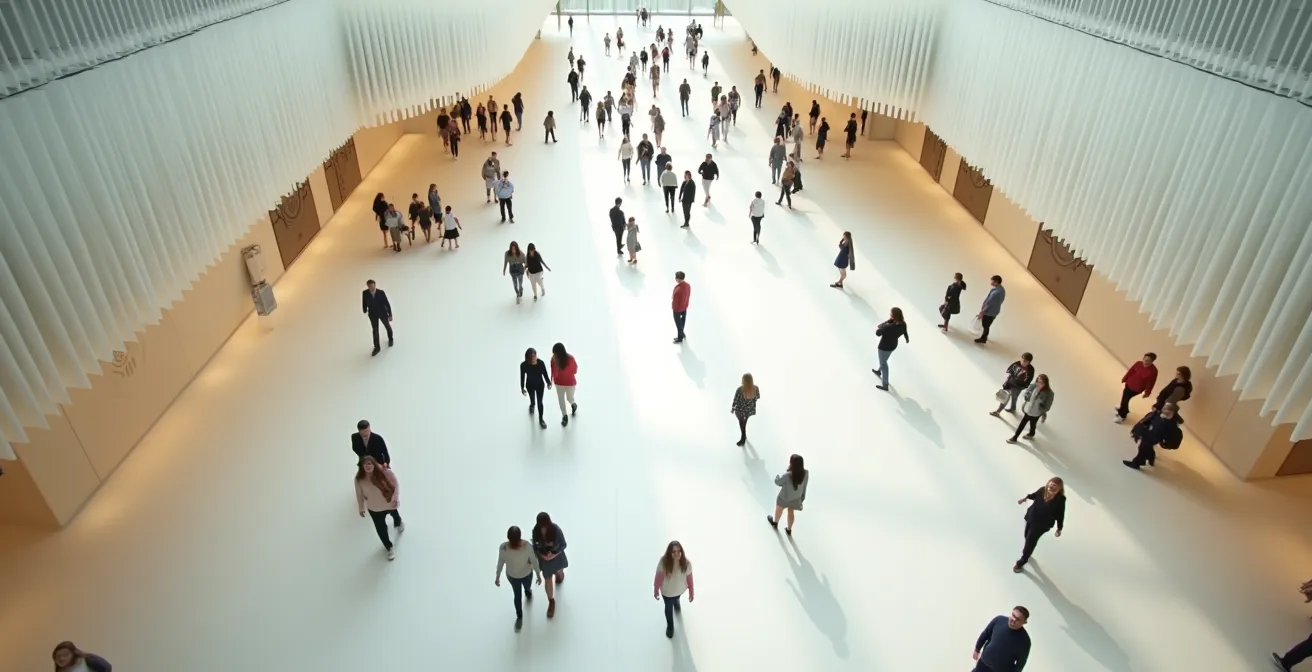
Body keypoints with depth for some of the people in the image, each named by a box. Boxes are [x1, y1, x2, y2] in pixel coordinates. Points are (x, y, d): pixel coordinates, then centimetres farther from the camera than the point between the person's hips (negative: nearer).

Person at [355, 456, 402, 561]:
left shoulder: (385, 472, -31)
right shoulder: (359, 479, -24)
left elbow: (396, 485, -19)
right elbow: (359, 494, -9)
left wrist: (396, 498, -32)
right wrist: (361, 508, 2)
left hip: (391, 503, 0)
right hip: (375, 509, 0)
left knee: (395, 515, 34)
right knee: (381, 529, 8)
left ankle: (398, 523, 74)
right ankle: (389, 547, 37)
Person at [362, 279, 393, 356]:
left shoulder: (381, 292, -27)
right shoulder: (365, 293, -22)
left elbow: (387, 303, -18)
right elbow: (364, 302, -2)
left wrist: (390, 315, -14)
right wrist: (364, 310, 15)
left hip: (382, 313, -1)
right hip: (372, 314, 1)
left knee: (387, 326, 22)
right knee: (375, 330, 7)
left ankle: (390, 339, 50)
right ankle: (376, 347, 21)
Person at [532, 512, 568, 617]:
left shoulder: (556, 529, -31)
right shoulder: (536, 530, -24)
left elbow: (563, 545, -19)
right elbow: (535, 546, -9)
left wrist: (554, 554, -28)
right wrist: (541, 555, -23)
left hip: (556, 555, 0)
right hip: (544, 557, 0)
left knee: (558, 570, 31)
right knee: (548, 579, 9)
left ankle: (559, 574, 69)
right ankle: (551, 601, 30)